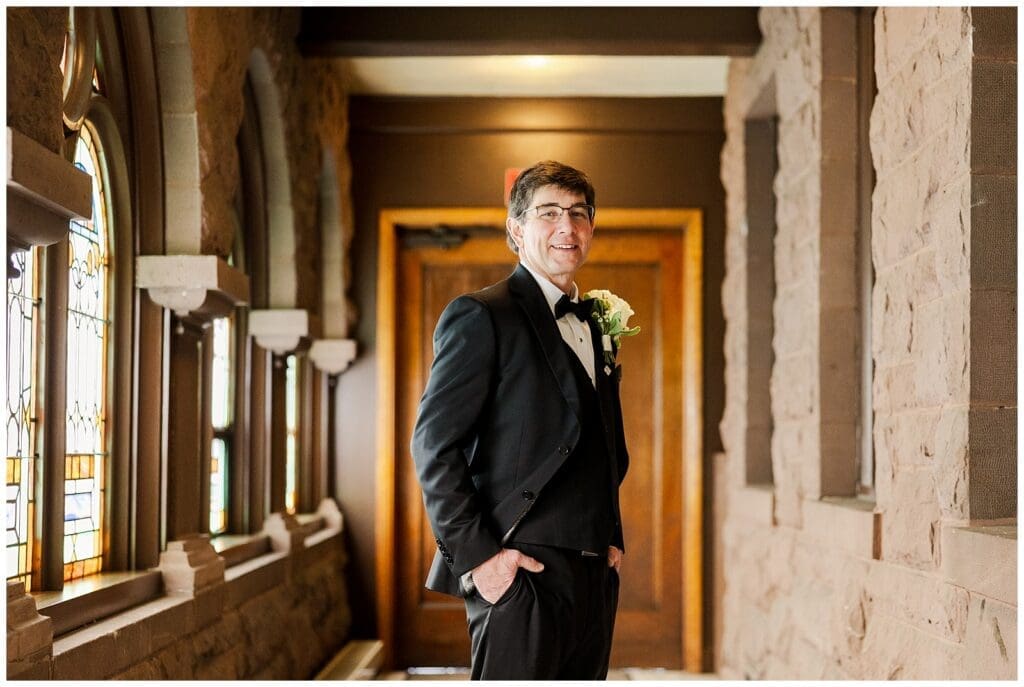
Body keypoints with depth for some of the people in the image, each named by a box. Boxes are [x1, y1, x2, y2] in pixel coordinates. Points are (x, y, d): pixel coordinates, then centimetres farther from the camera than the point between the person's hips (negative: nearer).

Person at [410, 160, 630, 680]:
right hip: (520, 576, -7)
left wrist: (612, 539, 13)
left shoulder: (595, 325, 18)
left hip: (593, 577, 8)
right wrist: (477, 554, -16)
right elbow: (434, 446, -11)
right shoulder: (481, 317, -6)